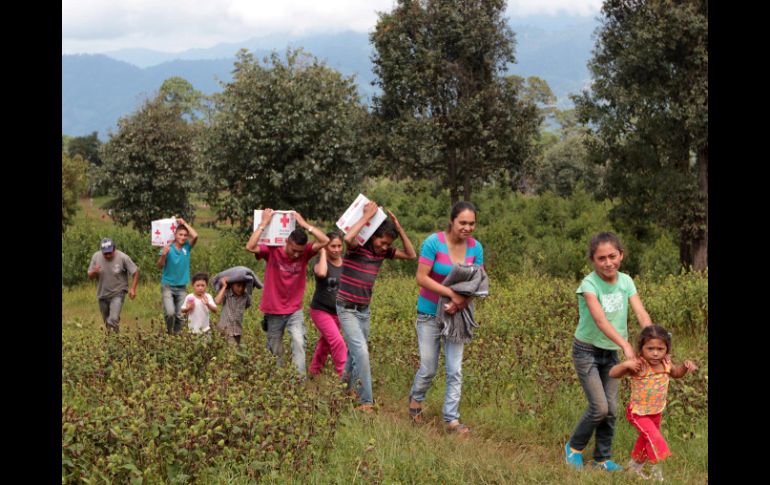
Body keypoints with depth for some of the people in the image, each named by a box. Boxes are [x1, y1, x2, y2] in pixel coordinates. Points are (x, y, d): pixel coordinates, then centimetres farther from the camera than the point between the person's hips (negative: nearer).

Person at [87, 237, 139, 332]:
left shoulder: (122, 257, -16)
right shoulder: (96, 257, -6)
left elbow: (135, 272, -8)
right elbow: (90, 276, 2)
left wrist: (133, 288, -17)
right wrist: (94, 272, -21)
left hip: (118, 293, -4)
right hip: (102, 294, 4)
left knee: (113, 319, -21)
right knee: (107, 322, 16)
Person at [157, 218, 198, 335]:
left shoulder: (187, 247, 1)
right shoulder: (168, 248, -5)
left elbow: (195, 236, -15)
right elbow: (160, 266, -6)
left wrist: (184, 223, -5)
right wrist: (164, 255, -24)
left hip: (182, 287, 3)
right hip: (168, 286, -3)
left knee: (180, 315, 2)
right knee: (170, 312, -17)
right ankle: (168, 330, 11)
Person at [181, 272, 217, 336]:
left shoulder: (208, 297, -5)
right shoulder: (189, 297, -6)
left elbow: (215, 310, -13)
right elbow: (182, 311, 2)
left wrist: (208, 304, -31)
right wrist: (188, 308, -20)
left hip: (205, 328, 1)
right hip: (192, 328, -1)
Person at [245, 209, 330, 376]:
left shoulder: (305, 253, -6)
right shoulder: (272, 251, -11)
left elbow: (325, 241, -18)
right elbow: (250, 247, -26)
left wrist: (303, 223, -17)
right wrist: (264, 223, -23)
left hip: (295, 311, 1)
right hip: (274, 312, -1)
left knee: (299, 342, -20)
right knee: (275, 352, 9)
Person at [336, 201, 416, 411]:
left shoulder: (383, 251, 3)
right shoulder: (357, 247, -16)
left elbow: (411, 255, 4)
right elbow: (348, 238, -41)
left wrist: (399, 228, -6)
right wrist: (367, 216, -31)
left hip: (364, 310, 7)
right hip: (347, 309, -7)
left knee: (355, 352, 14)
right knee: (361, 351, -16)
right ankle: (366, 401, -14)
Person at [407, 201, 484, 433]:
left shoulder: (475, 247, -4)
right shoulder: (434, 242, -16)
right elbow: (422, 278, -18)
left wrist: (462, 301, -20)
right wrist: (452, 293, -26)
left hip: (457, 315, 3)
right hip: (430, 313, -3)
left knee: (455, 370, 0)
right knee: (428, 368, 6)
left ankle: (452, 419, 7)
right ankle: (415, 400, 35)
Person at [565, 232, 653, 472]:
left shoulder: (626, 281, -6)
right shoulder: (589, 284, -21)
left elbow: (641, 314, -16)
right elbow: (600, 319, -35)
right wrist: (626, 345, -47)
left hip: (611, 353, 5)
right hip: (587, 351, -5)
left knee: (611, 409, 3)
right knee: (599, 407, -11)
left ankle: (603, 458, 19)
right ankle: (574, 447, 13)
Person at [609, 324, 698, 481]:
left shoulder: (665, 362, -12)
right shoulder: (638, 366, -31)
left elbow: (676, 373, 11)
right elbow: (613, 374, -35)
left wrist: (686, 366, -9)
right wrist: (625, 364, -53)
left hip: (656, 411, 7)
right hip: (638, 412, -7)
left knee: (647, 438, 24)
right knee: (654, 438, -14)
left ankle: (636, 463, 49)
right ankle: (656, 468, 12)